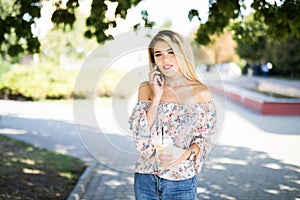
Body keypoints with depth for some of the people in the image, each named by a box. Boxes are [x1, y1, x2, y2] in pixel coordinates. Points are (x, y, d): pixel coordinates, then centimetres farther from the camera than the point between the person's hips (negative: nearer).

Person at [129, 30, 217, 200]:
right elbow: (141, 135, -7)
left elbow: (204, 138, 0)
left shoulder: (201, 92, -5)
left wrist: (186, 153, -17)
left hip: (181, 181, -1)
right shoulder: (147, 89, 0)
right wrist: (156, 97, -12)